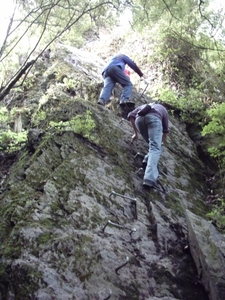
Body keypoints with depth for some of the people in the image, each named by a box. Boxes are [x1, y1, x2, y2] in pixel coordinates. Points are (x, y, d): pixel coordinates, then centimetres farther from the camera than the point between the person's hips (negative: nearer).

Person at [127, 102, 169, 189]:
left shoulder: (143, 106, 45)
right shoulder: (163, 109, 42)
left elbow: (131, 115, 25)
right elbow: (165, 130, 41)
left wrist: (135, 133, 31)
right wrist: (161, 142, 58)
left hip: (139, 118, 3)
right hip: (153, 117, -3)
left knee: (153, 144, 28)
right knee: (155, 148, -12)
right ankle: (150, 178, -29)